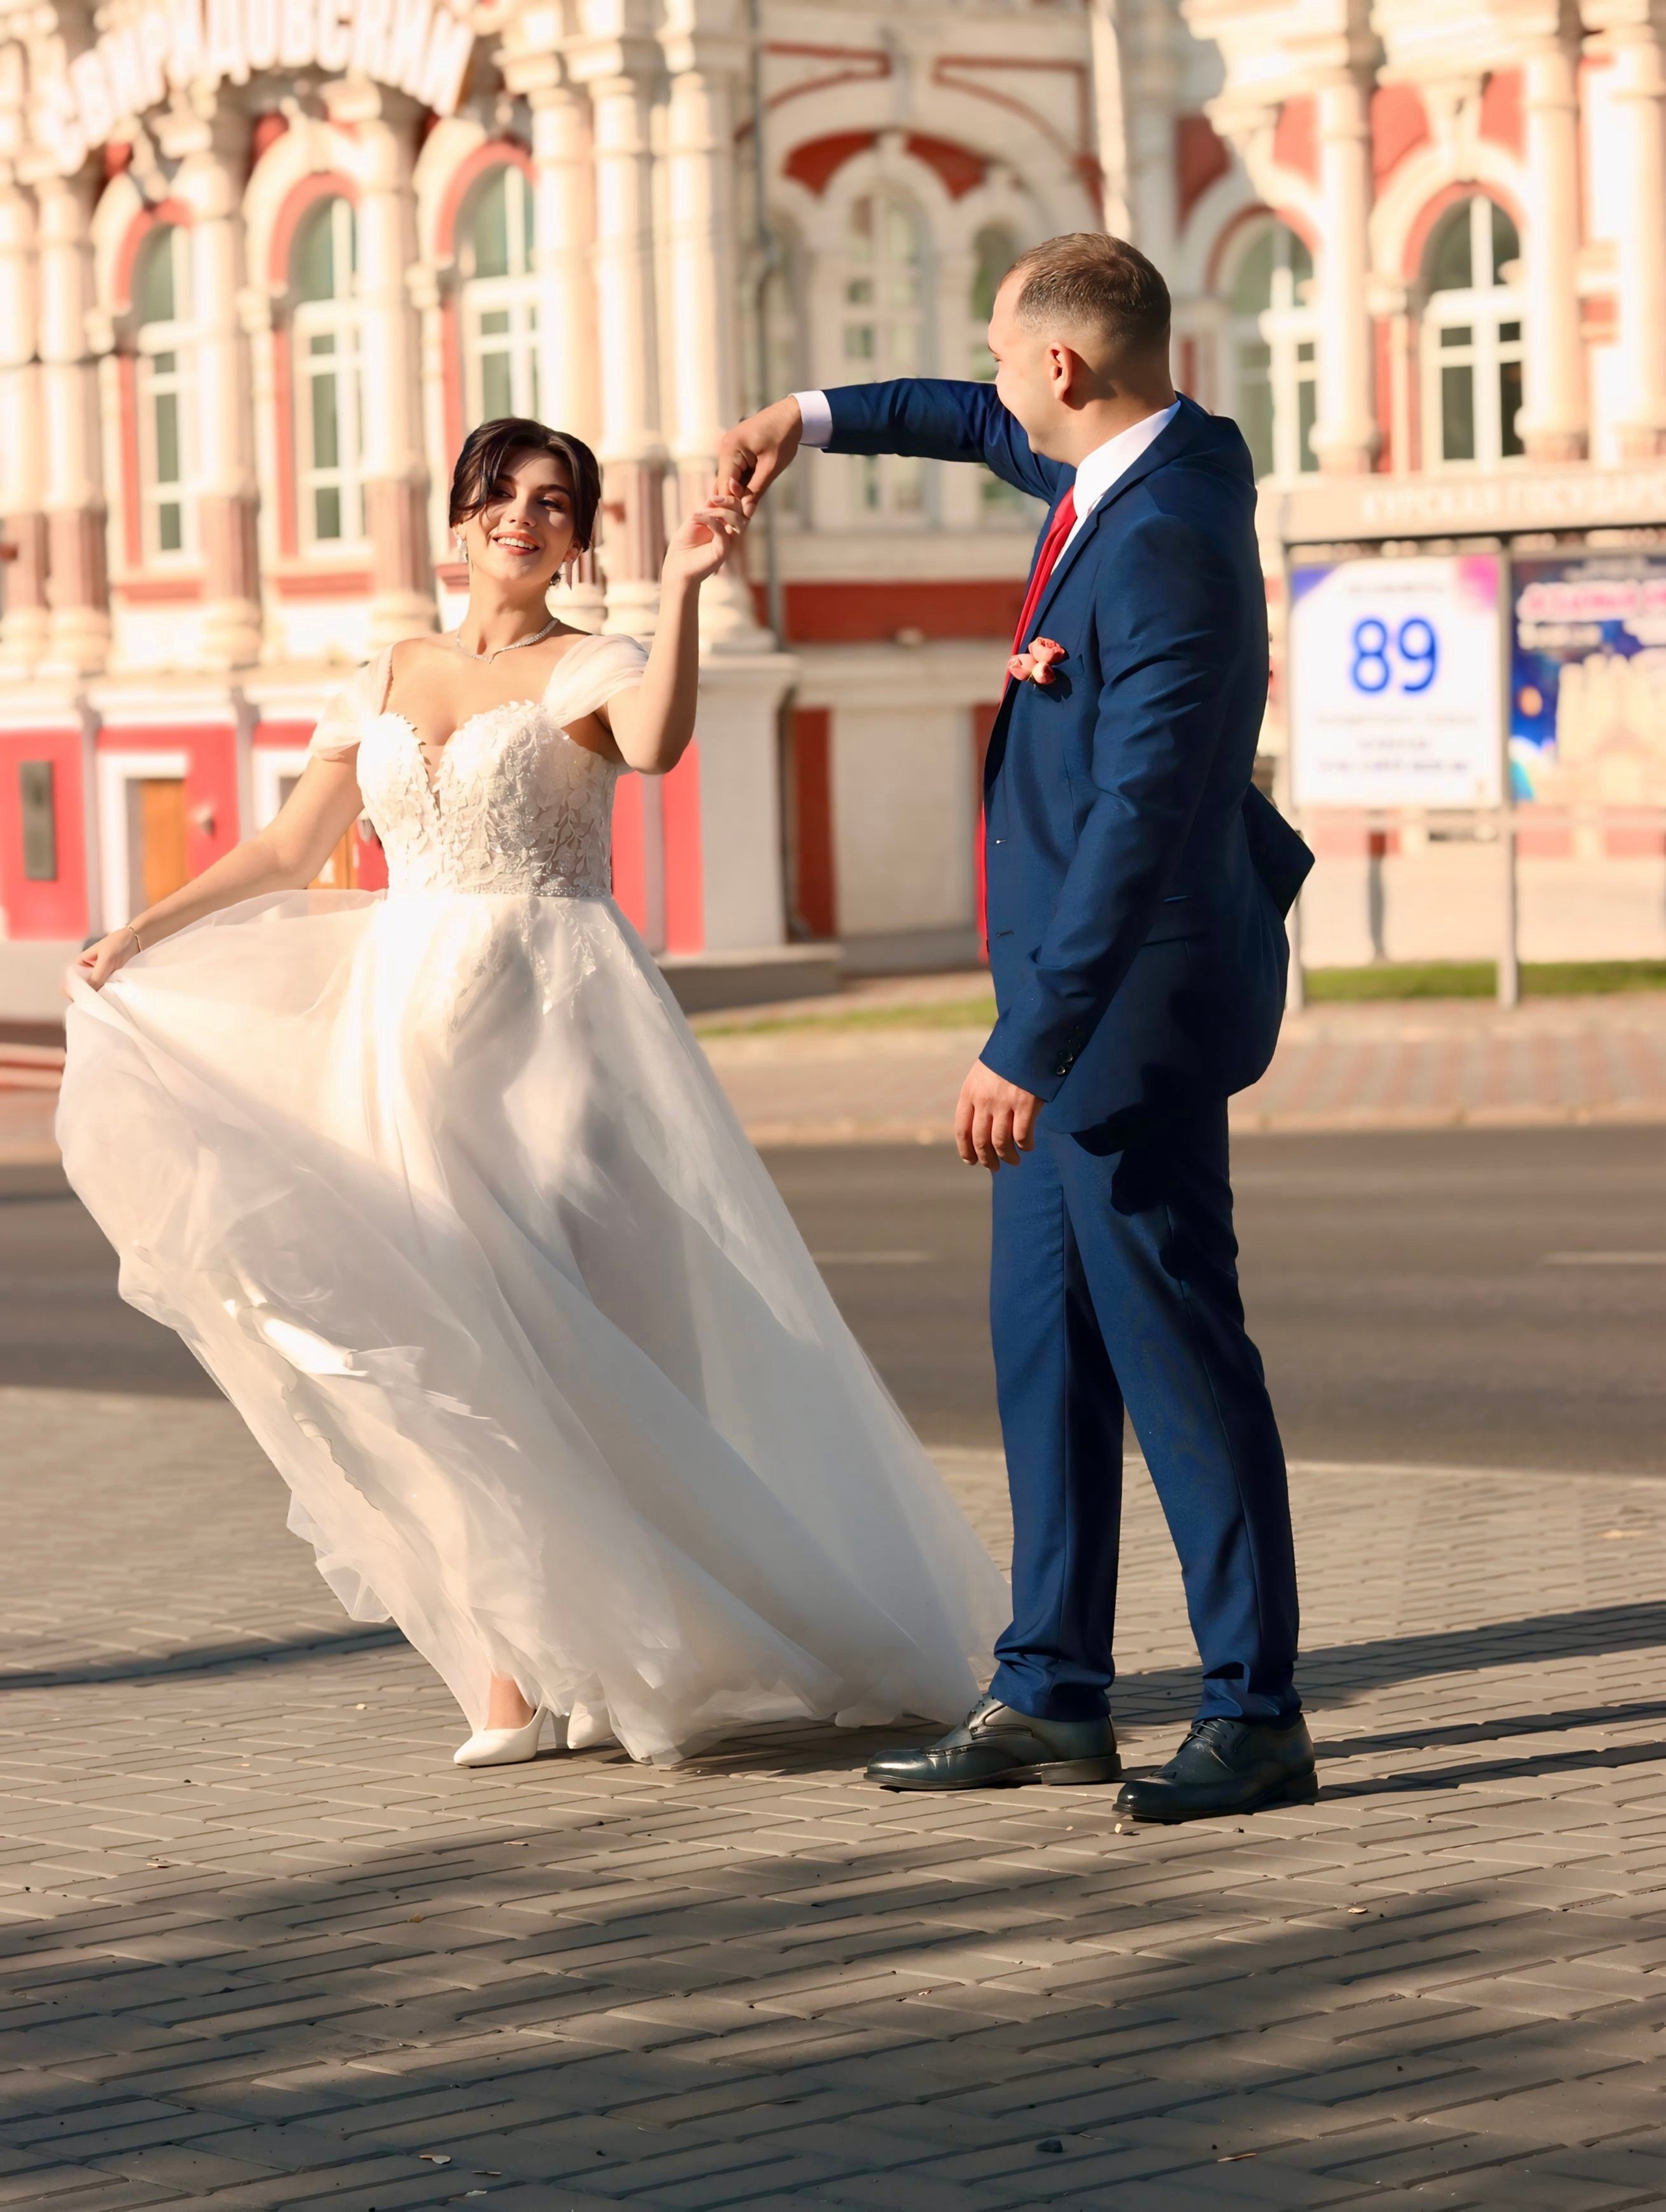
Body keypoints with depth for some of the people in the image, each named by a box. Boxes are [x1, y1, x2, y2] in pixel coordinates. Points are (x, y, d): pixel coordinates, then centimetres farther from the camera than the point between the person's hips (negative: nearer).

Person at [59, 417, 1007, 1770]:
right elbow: (289, 854, 17)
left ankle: (641, 1649, 7)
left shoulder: (588, 670, -2)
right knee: (445, 1348, 1)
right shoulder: (385, 686, 13)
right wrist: (144, 935, 11)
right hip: (407, 1028, 5)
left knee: (572, 1333, -5)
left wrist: (682, 587, -31)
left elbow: (658, 744, -26)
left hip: (552, 1030, -4)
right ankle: (511, 1665, 7)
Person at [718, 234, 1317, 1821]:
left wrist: (1029, 1049, -28)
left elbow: (1136, 824, -29)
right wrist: (814, 418, 27)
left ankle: (1257, 1715, 3)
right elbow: (998, 436, 30)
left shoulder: (1165, 546, -25)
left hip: (1128, 1004, -10)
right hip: (1077, 995, 10)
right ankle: (1051, 1698, 21)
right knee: (1045, 1342, 14)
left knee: (1171, 1346, -4)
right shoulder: (1161, 458, 5)